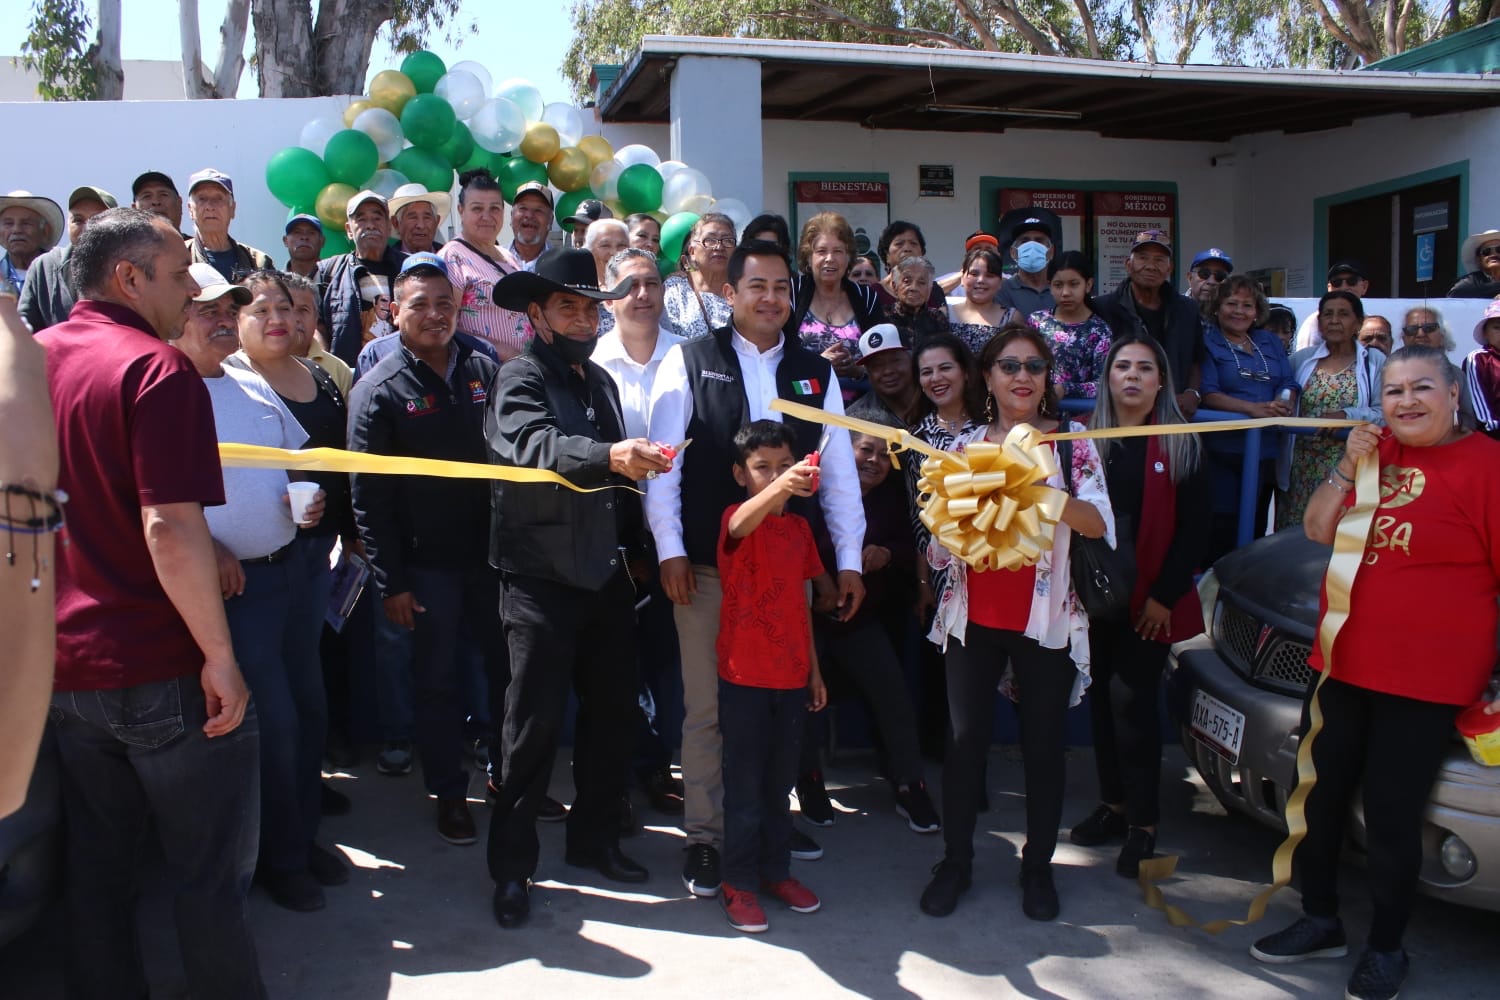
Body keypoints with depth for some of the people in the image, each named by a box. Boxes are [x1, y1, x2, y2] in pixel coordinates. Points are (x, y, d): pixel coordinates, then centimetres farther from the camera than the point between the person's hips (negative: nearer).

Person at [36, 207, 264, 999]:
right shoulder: (158, 368, -16)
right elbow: (170, 529, -24)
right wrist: (219, 655, -18)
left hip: (60, 665, 7)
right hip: (160, 669, -7)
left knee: (97, 861, 19)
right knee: (210, 872, 7)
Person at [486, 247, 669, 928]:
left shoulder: (601, 381, 15)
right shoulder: (519, 378, -8)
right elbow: (536, 445, -29)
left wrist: (633, 549, 14)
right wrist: (610, 455, -45)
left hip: (607, 578, 7)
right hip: (543, 582, -7)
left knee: (613, 712, 12)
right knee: (535, 723, -3)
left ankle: (594, 839, 29)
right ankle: (512, 866, 11)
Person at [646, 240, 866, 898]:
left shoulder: (815, 373, 10)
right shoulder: (689, 362, 2)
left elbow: (838, 468, 10)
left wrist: (849, 559, 6)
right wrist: (669, 548, -7)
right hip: (706, 565, -3)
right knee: (707, 706, 4)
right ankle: (704, 834, 18)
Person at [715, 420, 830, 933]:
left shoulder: (800, 527, 9)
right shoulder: (735, 518, -10)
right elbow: (742, 523, -37)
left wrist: (815, 669, 14)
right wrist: (779, 489, -57)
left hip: (791, 678, 6)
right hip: (744, 677, -5)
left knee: (779, 783, 16)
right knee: (744, 785, 3)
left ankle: (776, 870, 29)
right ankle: (739, 882, 14)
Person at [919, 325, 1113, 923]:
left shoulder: (1071, 440, 2)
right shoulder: (968, 445, 8)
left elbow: (1099, 523, -11)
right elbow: (941, 542, 8)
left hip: (1047, 619, -1)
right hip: (974, 616, 2)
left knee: (1043, 744, 6)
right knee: (965, 740, 3)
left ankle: (1038, 867, 22)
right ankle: (955, 862, 18)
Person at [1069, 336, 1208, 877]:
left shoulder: (1182, 446, 0)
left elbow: (1193, 531, -1)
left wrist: (1164, 596, -8)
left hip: (1149, 598, -3)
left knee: (1131, 699, -6)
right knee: (1102, 697, 9)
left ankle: (1142, 822, 4)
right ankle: (1114, 803, 23)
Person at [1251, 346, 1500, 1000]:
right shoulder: (1378, 451, 9)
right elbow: (1318, 530, 9)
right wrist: (1347, 466, -5)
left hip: (1424, 679, -6)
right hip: (1342, 662, 7)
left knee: (1391, 818, 4)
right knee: (1322, 798, 17)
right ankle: (1320, 922, 35)